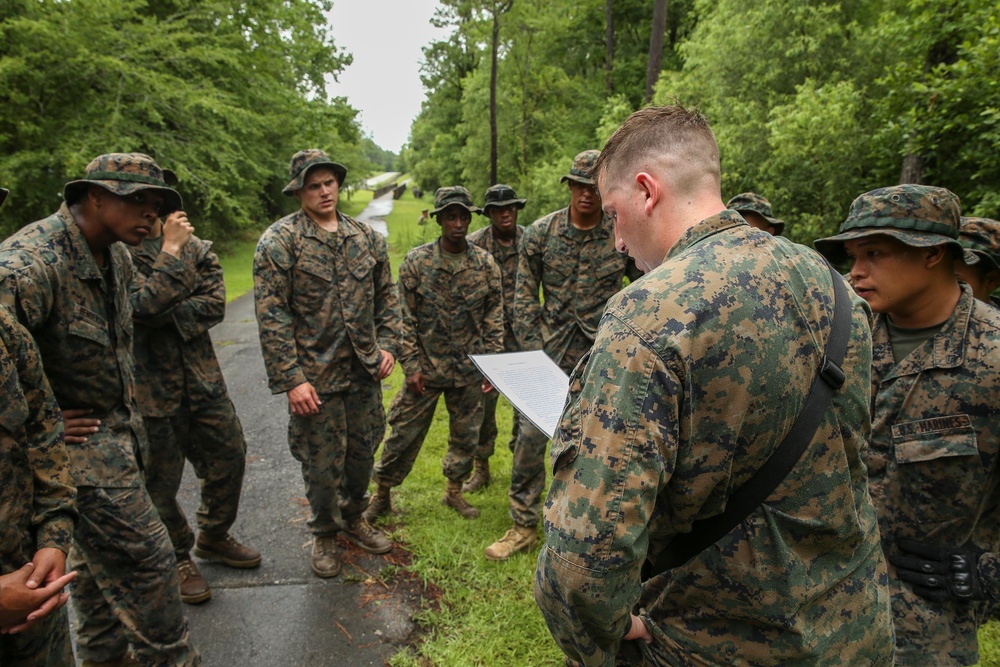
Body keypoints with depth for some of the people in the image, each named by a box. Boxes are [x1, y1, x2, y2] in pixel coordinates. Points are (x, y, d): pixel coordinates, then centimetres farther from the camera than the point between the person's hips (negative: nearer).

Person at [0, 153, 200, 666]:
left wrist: (170, 257, 11)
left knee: (97, 552, 23)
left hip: (116, 426, 9)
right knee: (143, 556, -2)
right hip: (79, 437, -9)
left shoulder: (115, 255, 3)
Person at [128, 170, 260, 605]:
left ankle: (214, 538, 39)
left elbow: (215, 304, -8)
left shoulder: (195, 248, 6)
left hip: (204, 381, 5)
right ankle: (177, 558, 34)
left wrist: (166, 314, -18)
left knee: (229, 459, 14)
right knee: (160, 481, 10)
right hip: (150, 389, -4)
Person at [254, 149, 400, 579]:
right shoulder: (279, 241, -9)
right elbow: (272, 316, -13)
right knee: (322, 463, 8)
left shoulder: (367, 238, 8)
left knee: (362, 452, 17)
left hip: (365, 371, 5)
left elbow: (386, 297, 15)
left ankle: (353, 518, 41)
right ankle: (324, 535, 32)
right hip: (315, 376, -4)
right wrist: (291, 378, -16)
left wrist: (387, 345, 3)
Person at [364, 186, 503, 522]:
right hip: (425, 368, -2)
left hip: (469, 370, 2)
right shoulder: (416, 261, -6)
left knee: (466, 435, 14)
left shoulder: (486, 264, -1)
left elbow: (494, 317, 3)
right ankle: (382, 494, 26)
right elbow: (406, 318, -5)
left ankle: (454, 490, 35)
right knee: (404, 434, 6)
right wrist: (411, 365, -9)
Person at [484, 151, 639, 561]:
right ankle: (523, 527, 16)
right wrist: (534, 352, -6)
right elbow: (524, 298, 1)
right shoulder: (540, 232, -1)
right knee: (530, 436, 0)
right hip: (550, 352, 1)